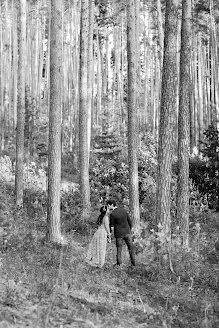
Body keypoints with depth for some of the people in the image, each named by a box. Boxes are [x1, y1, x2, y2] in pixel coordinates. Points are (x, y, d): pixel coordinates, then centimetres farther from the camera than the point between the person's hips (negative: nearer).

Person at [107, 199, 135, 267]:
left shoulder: (112, 214, -15)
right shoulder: (123, 210, -1)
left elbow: (111, 227, -10)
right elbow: (129, 221, 6)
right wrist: (130, 229, 20)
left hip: (119, 234, -4)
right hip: (127, 232, 4)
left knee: (119, 249, 9)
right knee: (131, 247, 13)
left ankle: (119, 264, 12)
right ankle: (133, 262, 15)